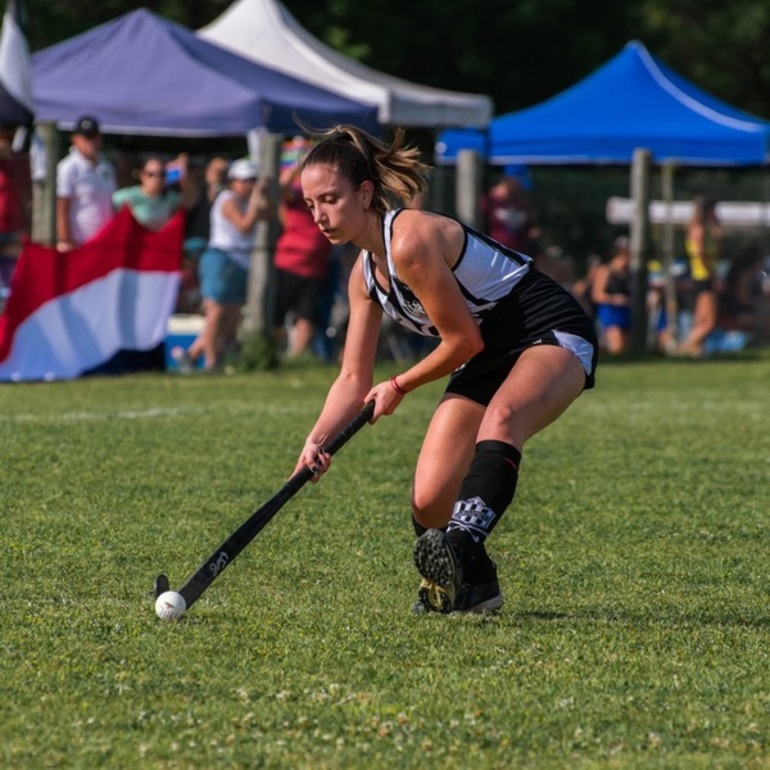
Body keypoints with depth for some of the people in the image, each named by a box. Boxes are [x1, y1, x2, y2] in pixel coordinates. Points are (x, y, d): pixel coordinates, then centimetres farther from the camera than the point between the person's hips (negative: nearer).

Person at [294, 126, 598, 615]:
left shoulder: (410, 240, -22)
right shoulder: (365, 275, 6)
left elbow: (463, 340, -18)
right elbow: (354, 379, 11)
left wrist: (399, 387, -2)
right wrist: (319, 439, -7)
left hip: (553, 334, -9)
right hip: (488, 357, 9)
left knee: (500, 419, -42)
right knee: (429, 507, -6)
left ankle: (465, 546, -64)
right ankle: (471, 584, 21)